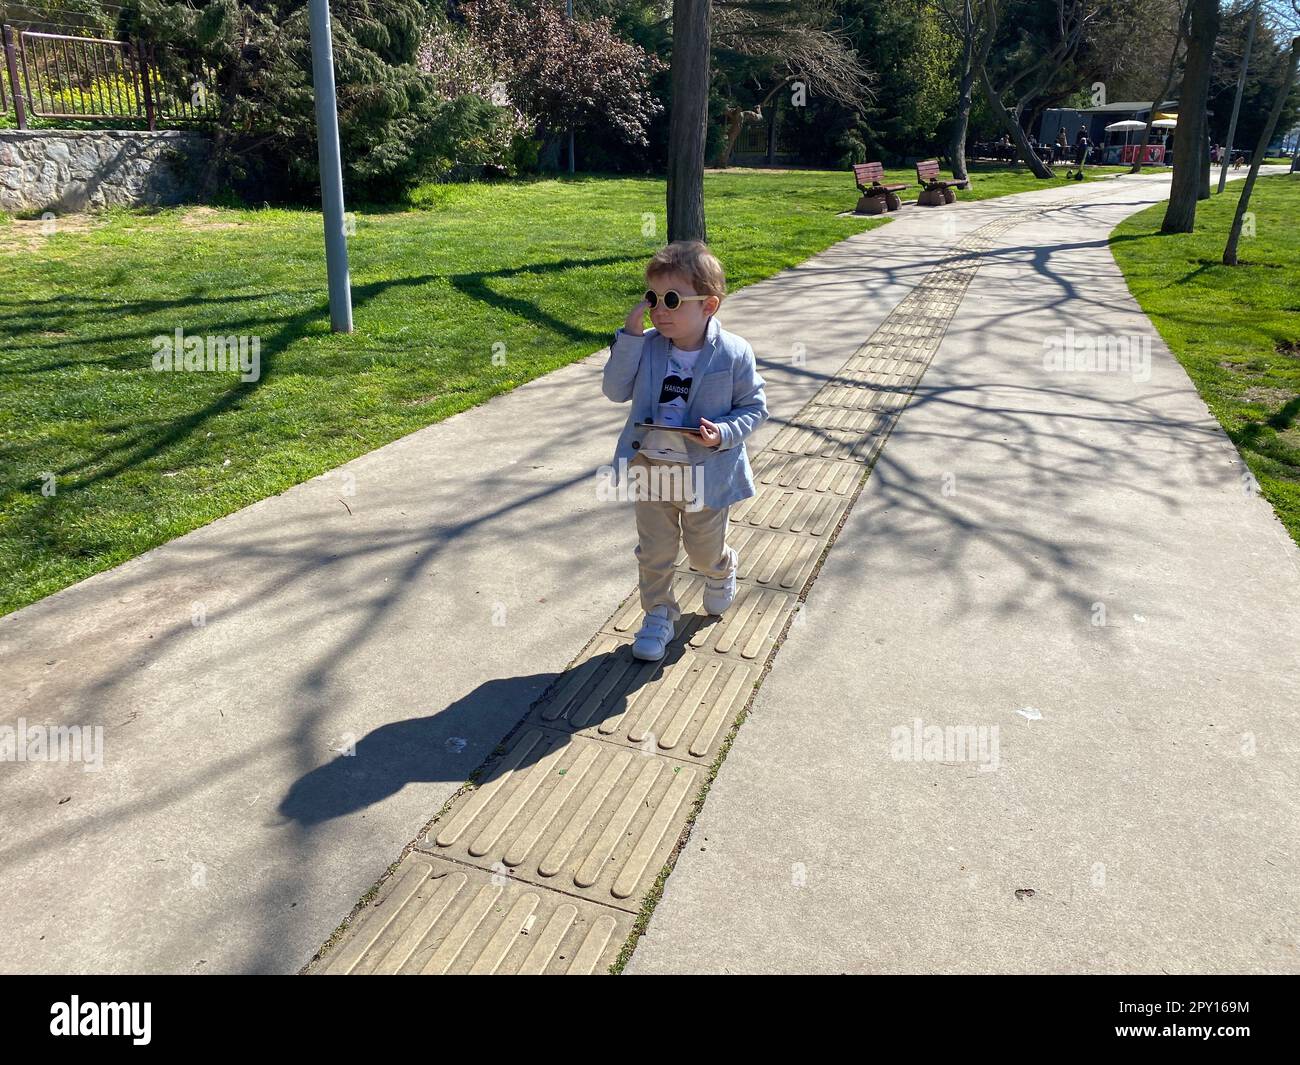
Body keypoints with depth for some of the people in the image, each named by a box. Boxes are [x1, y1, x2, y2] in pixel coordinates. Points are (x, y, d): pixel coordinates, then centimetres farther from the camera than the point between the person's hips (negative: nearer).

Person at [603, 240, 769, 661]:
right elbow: (616, 391, -12)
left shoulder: (733, 353, -15)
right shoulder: (648, 346, -7)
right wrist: (630, 335, -20)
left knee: (705, 550, 17)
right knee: (655, 552, 12)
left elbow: (754, 407, -6)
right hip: (652, 468, 2)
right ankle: (659, 615, 33)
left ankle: (721, 570, 53)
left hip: (706, 474, -2)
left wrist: (724, 434, -25)